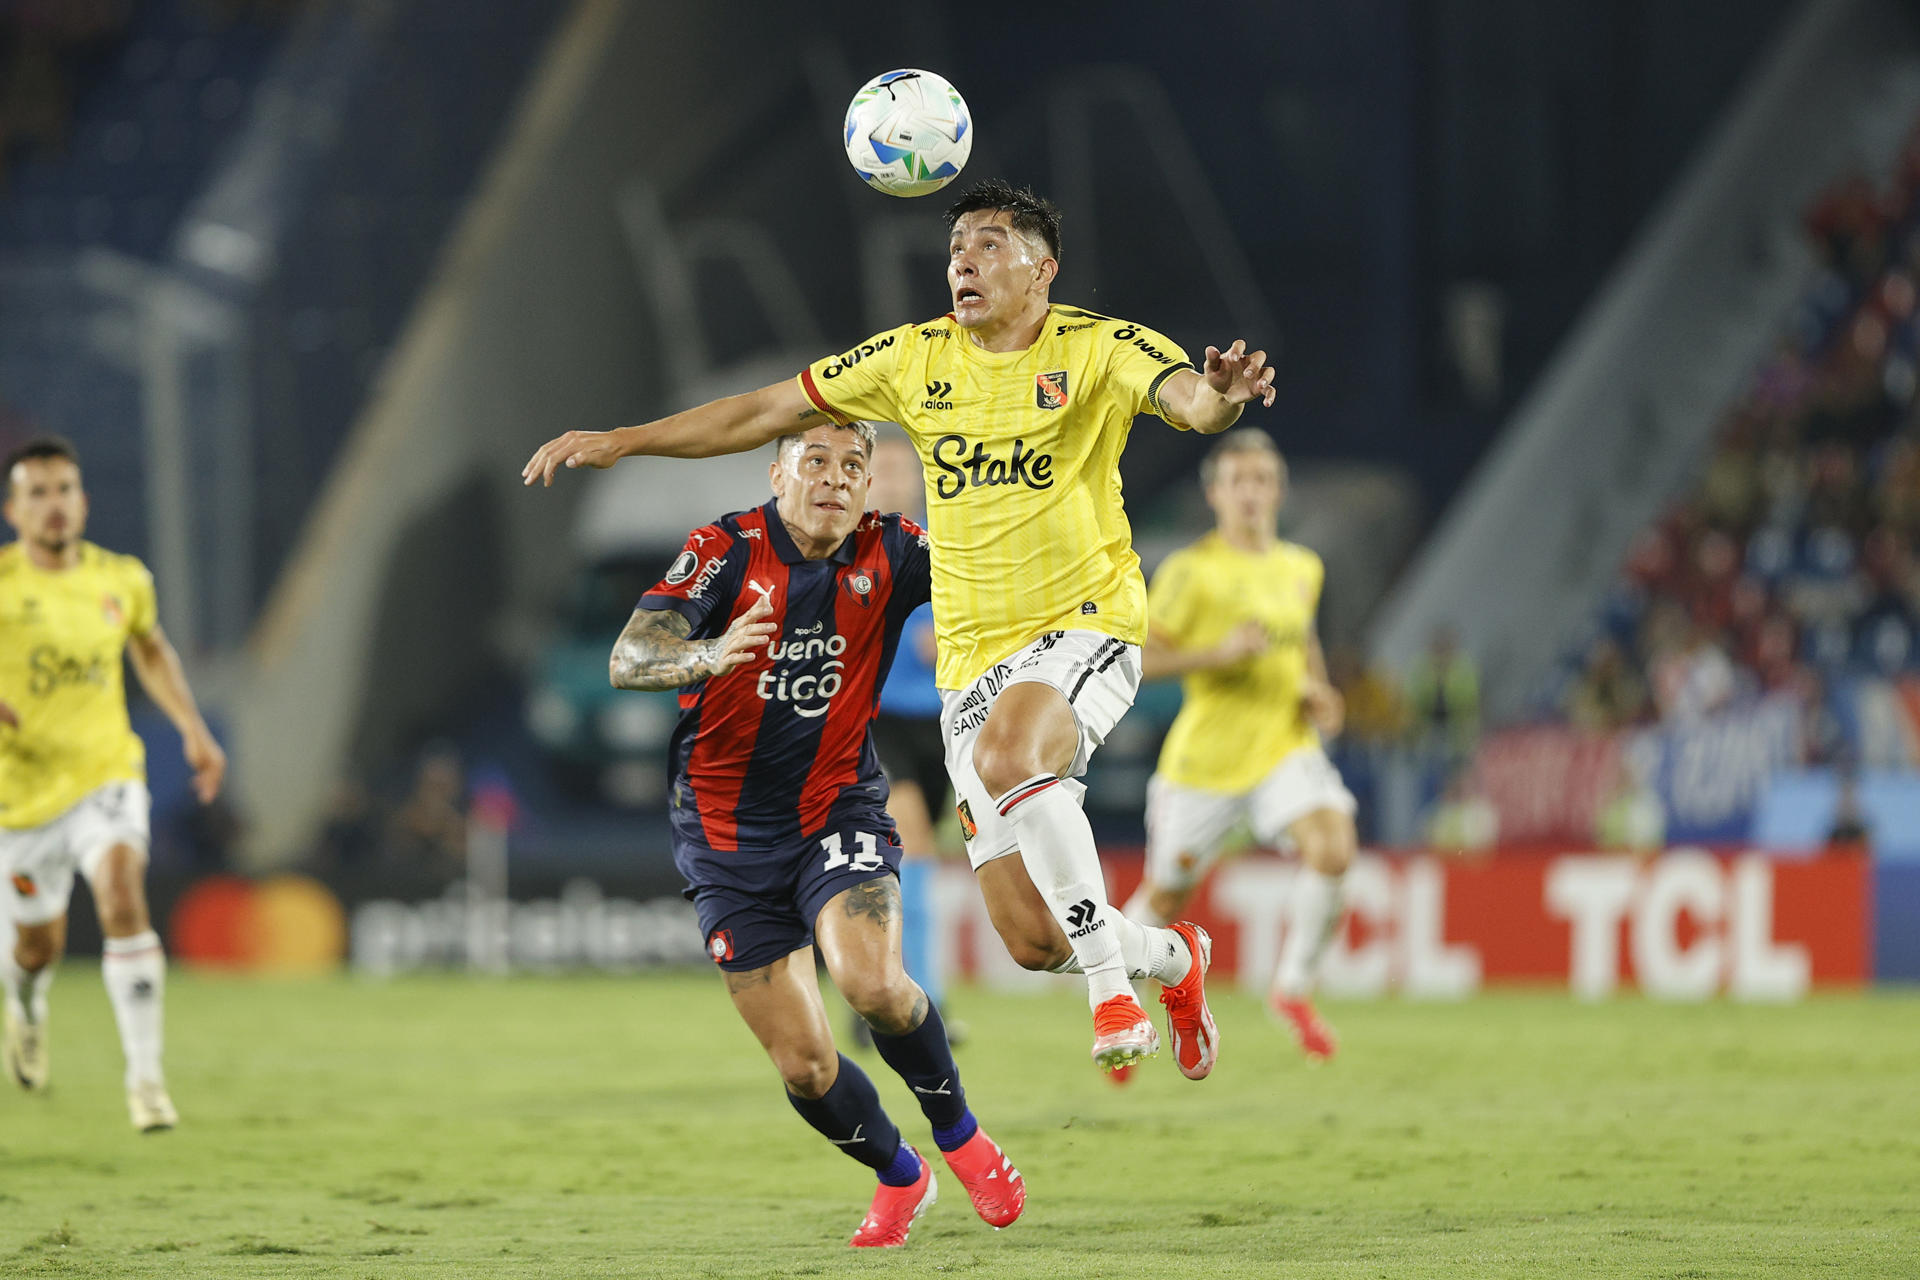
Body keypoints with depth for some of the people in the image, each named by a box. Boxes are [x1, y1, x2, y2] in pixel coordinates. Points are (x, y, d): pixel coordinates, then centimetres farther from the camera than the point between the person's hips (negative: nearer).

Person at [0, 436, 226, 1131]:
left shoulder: (122, 579, 0)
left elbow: (151, 649, 21)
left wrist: (194, 729, 14)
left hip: (106, 774, 1)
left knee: (122, 896, -26)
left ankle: (145, 1076, -22)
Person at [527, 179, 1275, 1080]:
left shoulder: (1098, 349, -5)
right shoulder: (915, 359, 6)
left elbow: (1184, 397, -24)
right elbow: (771, 411, 12)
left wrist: (1219, 396, -48)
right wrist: (622, 441, 8)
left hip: (1084, 629, -4)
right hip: (973, 660, 4)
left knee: (1006, 753, -39)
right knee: (1031, 940, -2)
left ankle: (1114, 986, -27)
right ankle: (1174, 959, 31)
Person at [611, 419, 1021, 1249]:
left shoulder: (888, 555, -5)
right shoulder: (726, 550, -12)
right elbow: (627, 660, -21)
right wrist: (707, 655, -43)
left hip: (837, 812, 0)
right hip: (727, 832, 0)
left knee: (871, 981, -28)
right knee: (802, 1063, -1)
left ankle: (958, 1133, -1)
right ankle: (899, 1176, 28)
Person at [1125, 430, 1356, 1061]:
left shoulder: (1302, 569, 8)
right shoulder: (1192, 570, -10)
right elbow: (1137, 657, -13)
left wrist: (1318, 692, 9)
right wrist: (1219, 653, -24)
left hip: (1285, 745, 3)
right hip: (1206, 754, -3)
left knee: (1333, 847, -23)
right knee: (1167, 895, 8)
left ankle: (1294, 988, -5)